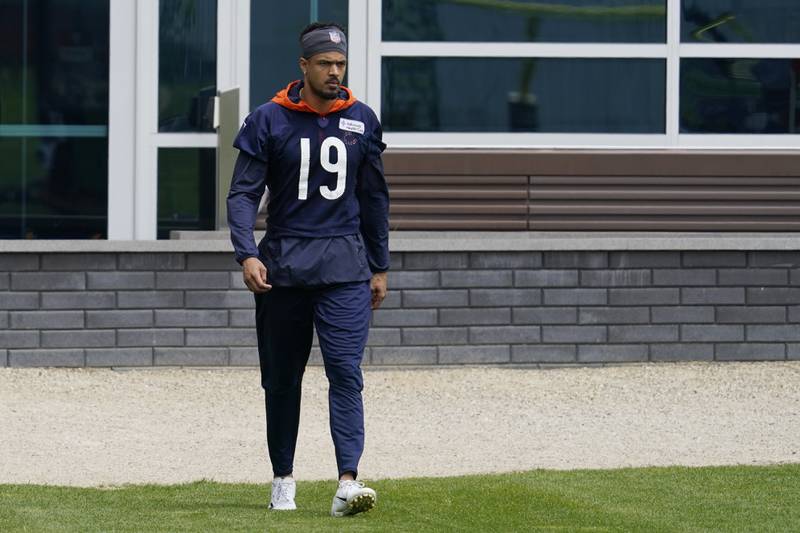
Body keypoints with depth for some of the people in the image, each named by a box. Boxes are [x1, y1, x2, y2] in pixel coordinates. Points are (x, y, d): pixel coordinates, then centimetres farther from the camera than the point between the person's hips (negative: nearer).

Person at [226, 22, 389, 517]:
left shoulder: (363, 121, 7)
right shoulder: (268, 121, -1)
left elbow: (374, 198, 15)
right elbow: (243, 193, -5)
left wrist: (380, 267, 14)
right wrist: (247, 254, -20)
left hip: (345, 266, 1)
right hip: (283, 266, -1)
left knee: (346, 372, -12)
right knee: (282, 379, 8)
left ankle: (348, 484, -20)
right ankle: (283, 479, 21)